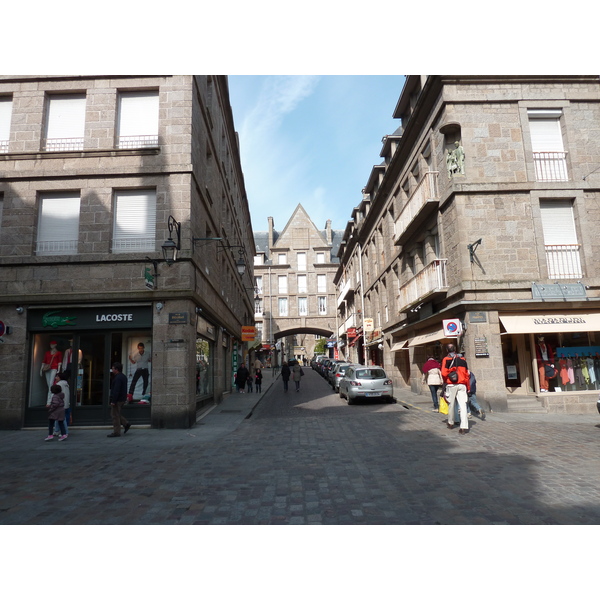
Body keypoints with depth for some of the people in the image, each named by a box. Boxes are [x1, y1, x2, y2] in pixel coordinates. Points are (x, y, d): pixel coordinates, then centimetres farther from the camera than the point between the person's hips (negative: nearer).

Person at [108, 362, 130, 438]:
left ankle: (116, 432, 3)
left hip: (117, 400, -10)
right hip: (122, 399, 10)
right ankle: (126, 424, 15)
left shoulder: (118, 378, -19)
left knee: (115, 415, -2)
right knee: (115, 414, 19)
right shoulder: (123, 376, 13)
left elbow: (116, 390, -25)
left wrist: (113, 401, -24)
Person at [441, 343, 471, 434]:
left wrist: (445, 381, 9)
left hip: (451, 385, -2)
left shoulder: (446, 359, -1)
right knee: (463, 405, -3)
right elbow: (467, 374, 9)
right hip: (462, 385, 2)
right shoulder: (462, 359, 10)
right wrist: (468, 387, 14)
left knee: (451, 404, 12)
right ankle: (464, 427, -11)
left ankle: (451, 423, 27)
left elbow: (444, 373, -11)